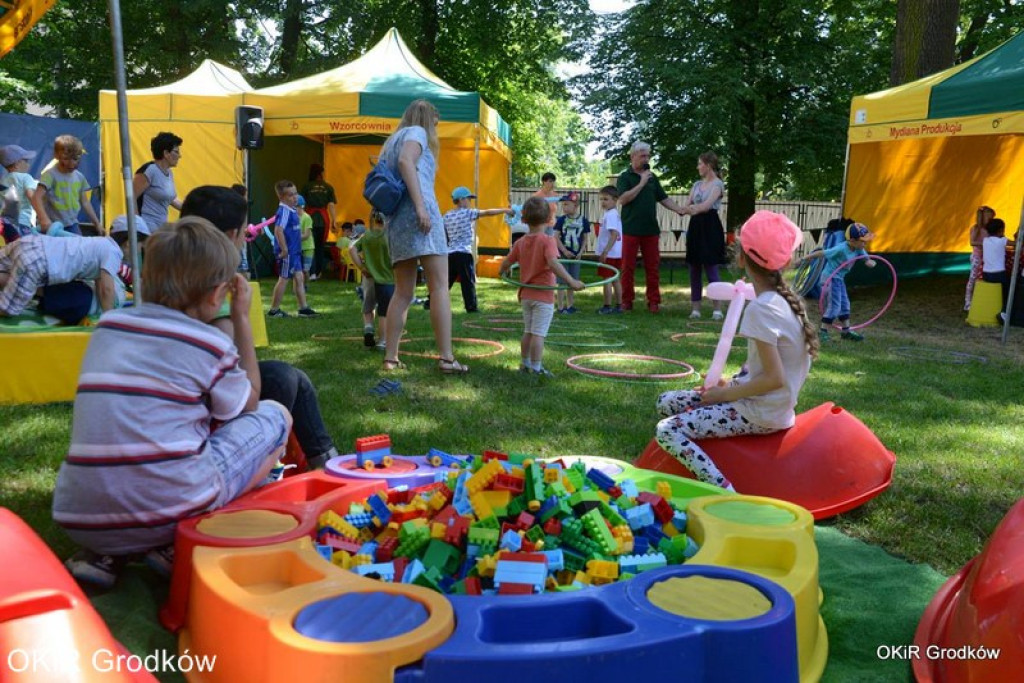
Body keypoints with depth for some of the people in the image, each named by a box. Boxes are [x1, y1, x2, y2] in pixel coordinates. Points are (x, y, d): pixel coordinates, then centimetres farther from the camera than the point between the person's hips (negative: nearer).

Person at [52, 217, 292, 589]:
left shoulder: (108, 324, 13)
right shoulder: (211, 344, -2)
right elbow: (248, 403, 17)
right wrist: (242, 321, 19)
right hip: (172, 506, -6)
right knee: (276, 416, 12)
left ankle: (102, 554, 12)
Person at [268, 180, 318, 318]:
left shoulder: (292, 211, 12)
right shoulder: (284, 211, -18)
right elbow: (278, 230, -27)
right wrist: (284, 249, -26)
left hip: (294, 252, 9)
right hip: (287, 253, -9)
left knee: (299, 278, 10)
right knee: (283, 279, 0)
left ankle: (303, 308, 15)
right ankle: (274, 310, 10)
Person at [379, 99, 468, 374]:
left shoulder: (391, 141, 30)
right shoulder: (416, 132, 7)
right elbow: (406, 161, -14)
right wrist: (421, 206, -22)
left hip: (395, 218, 8)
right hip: (417, 212, -8)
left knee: (403, 292, 7)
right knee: (440, 287, -10)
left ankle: (390, 358, 1)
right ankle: (446, 358, -16)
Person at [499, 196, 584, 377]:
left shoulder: (520, 243, 4)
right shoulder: (547, 241, -15)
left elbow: (505, 264, 10)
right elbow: (553, 263, -30)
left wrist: (502, 271, 34)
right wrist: (571, 281, -34)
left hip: (526, 295, 6)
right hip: (543, 295, -6)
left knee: (528, 331, 19)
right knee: (538, 333, -3)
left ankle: (524, 364, 28)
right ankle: (536, 368, 0)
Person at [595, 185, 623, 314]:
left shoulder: (610, 215, -17)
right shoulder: (615, 214, 12)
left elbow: (614, 234, -26)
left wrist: (605, 251, -27)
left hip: (608, 254, -10)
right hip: (616, 253, 10)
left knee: (607, 279, -2)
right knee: (615, 279, 14)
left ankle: (607, 306, 3)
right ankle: (618, 305, 19)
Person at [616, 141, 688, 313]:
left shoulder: (652, 177, 14)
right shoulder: (625, 177, 0)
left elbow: (664, 199, 14)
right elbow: (623, 199, -14)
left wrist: (680, 209, -2)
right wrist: (641, 183, -15)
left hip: (651, 229, 4)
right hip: (631, 229, -4)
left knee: (653, 267, 3)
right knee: (628, 267, 1)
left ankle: (654, 301, 8)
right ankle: (627, 301, 9)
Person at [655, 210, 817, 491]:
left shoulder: (760, 309, -22)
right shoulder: (785, 299, 5)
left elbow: (774, 378, -23)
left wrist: (725, 394, -13)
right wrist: (733, 385, 6)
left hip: (760, 414, -9)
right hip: (771, 405, 9)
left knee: (667, 431, -15)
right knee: (667, 402, 12)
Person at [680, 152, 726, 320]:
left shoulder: (718, 184, -5)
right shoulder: (697, 184, 15)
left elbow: (707, 204, -18)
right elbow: (687, 204, 6)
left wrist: (694, 209, -34)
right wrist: (685, 209, -16)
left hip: (710, 226, -7)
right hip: (696, 226, 7)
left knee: (711, 267, -7)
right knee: (694, 268, 6)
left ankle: (717, 309, -2)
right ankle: (695, 308, 11)